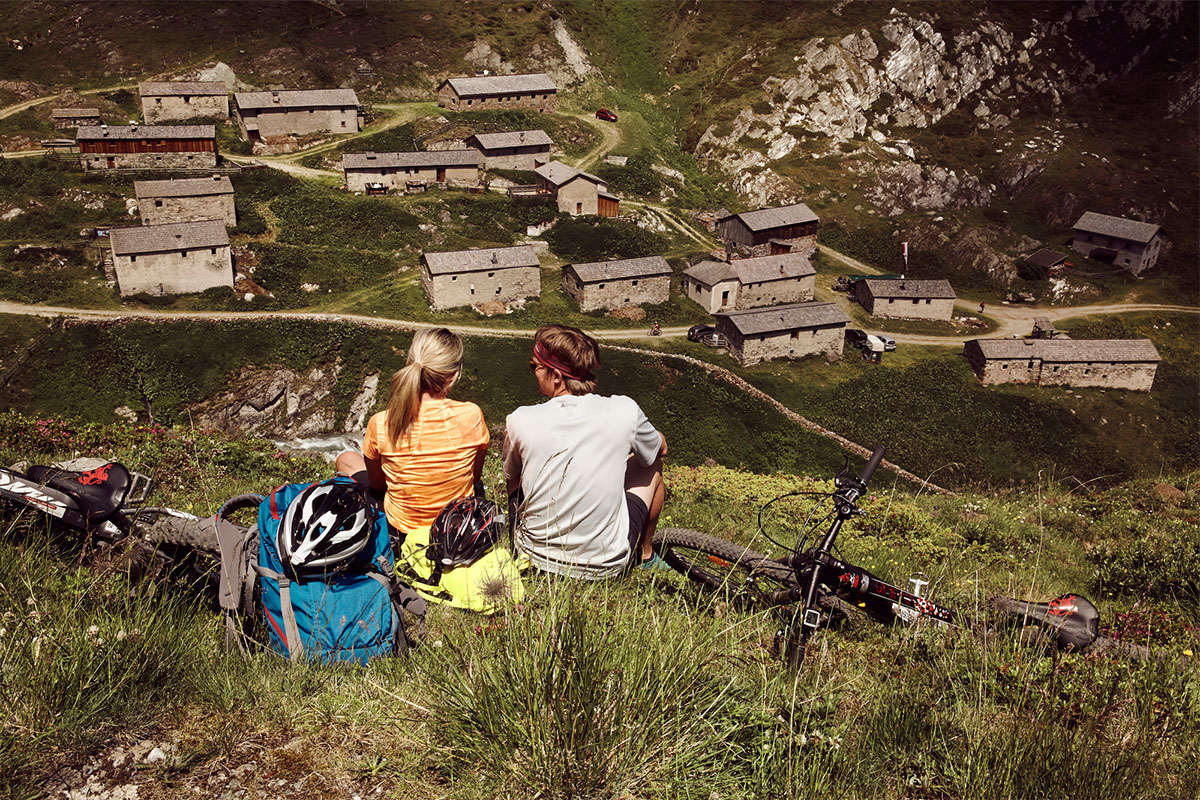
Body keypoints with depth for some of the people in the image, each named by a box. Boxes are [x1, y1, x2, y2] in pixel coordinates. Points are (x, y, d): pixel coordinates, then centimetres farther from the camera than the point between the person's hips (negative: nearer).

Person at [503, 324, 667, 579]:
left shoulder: (520, 421, -16)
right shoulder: (624, 411, -17)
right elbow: (660, 447, 7)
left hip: (536, 558, 1)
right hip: (607, 565, -1)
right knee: (652, 463, 22)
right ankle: (644, 555, 39)